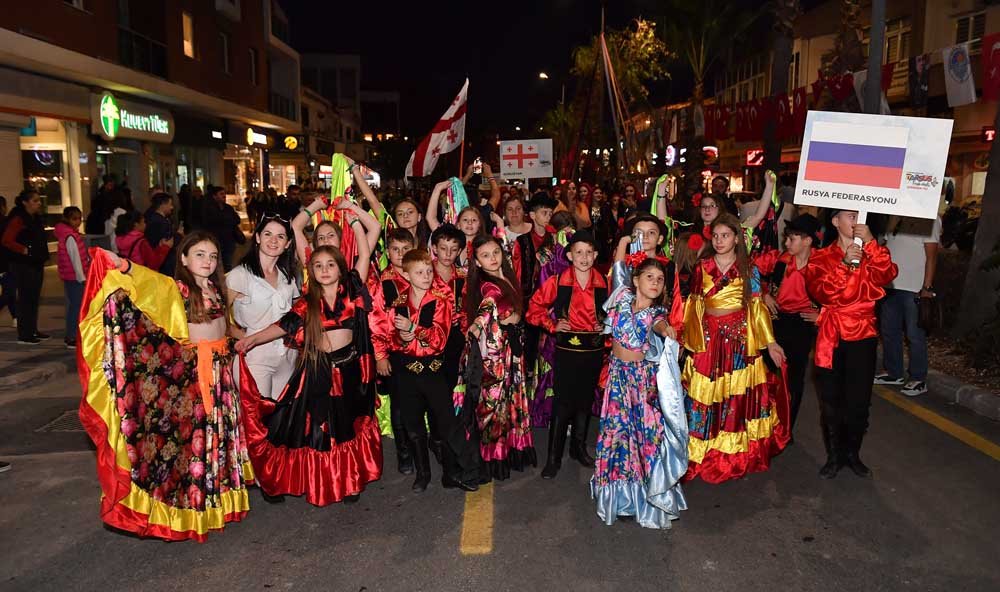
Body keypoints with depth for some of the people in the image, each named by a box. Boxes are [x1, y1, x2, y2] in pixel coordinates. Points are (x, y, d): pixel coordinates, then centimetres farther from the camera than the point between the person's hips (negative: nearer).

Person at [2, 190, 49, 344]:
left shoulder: (36, 219, 13)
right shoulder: (18, 219, -13)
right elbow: (6, 240, -20)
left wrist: (42, 256, 11)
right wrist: (24, 250, -17)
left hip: (36, 263, 8)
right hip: (23, 265, -8)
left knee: (34, 298, 13)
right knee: (26, 298, -4)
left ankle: (33, 330, 22)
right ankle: (24, 335, 2)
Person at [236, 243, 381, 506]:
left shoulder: (351, 291, 0)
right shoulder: (308, 302, 2)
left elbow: (364, 254, -4)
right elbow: (285, 325, -8)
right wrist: (253, 338, -21)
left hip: (349, 368, 0)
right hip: (317, 369, 0)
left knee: (348, 427, 11)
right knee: (317, 428, 7)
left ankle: (350, 481, 26)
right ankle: (318, 483, 22)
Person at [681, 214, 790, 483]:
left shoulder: (749, 269, 1)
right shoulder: (702, 267, 4)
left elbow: (757, 308, 2)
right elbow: (694, 306, 7)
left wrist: (770, 343, -1)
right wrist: (687, 339, 3)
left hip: (741, 339, -1)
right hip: (708, 339, 1)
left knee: (740, 396, 4)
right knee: (705, 396, 1)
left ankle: (739, 456, 21)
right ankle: (705, 456, 14)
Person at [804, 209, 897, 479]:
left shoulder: (871, 254, 8)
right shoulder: (821, 257, 3)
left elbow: (887, 275, -14)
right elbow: (822, 293, -13)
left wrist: (870, 243, -19)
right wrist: (844, 263, -22)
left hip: (863, 337, 1)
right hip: (831, 338, -1)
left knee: (859, 401, 5)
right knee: (831, 401, 7)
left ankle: (852, 454, 26)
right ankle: (834, 456, 23)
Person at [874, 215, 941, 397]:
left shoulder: (929, 220, -8)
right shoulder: (897, 218, 12)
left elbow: (931, 257, -10)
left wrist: (927, 287, -14)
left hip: (914, 288, -7)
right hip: (891, 285, 7)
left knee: (914, 334, 0)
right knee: (889, 331, 14)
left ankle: (918, 379, 11)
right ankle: (893, 373, 27)